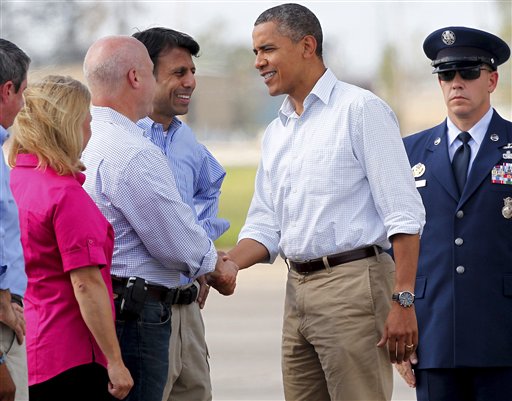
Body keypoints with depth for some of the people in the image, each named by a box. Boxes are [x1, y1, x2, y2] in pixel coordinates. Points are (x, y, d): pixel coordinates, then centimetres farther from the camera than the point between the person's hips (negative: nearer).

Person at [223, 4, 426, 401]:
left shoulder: (360, 110, -5)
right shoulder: (277, 133, 18)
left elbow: (404, 214, -11)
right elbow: (265, 227, 18)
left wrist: (403, 301, -18)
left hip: (352, 283, -8)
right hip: (298, 290, 8)